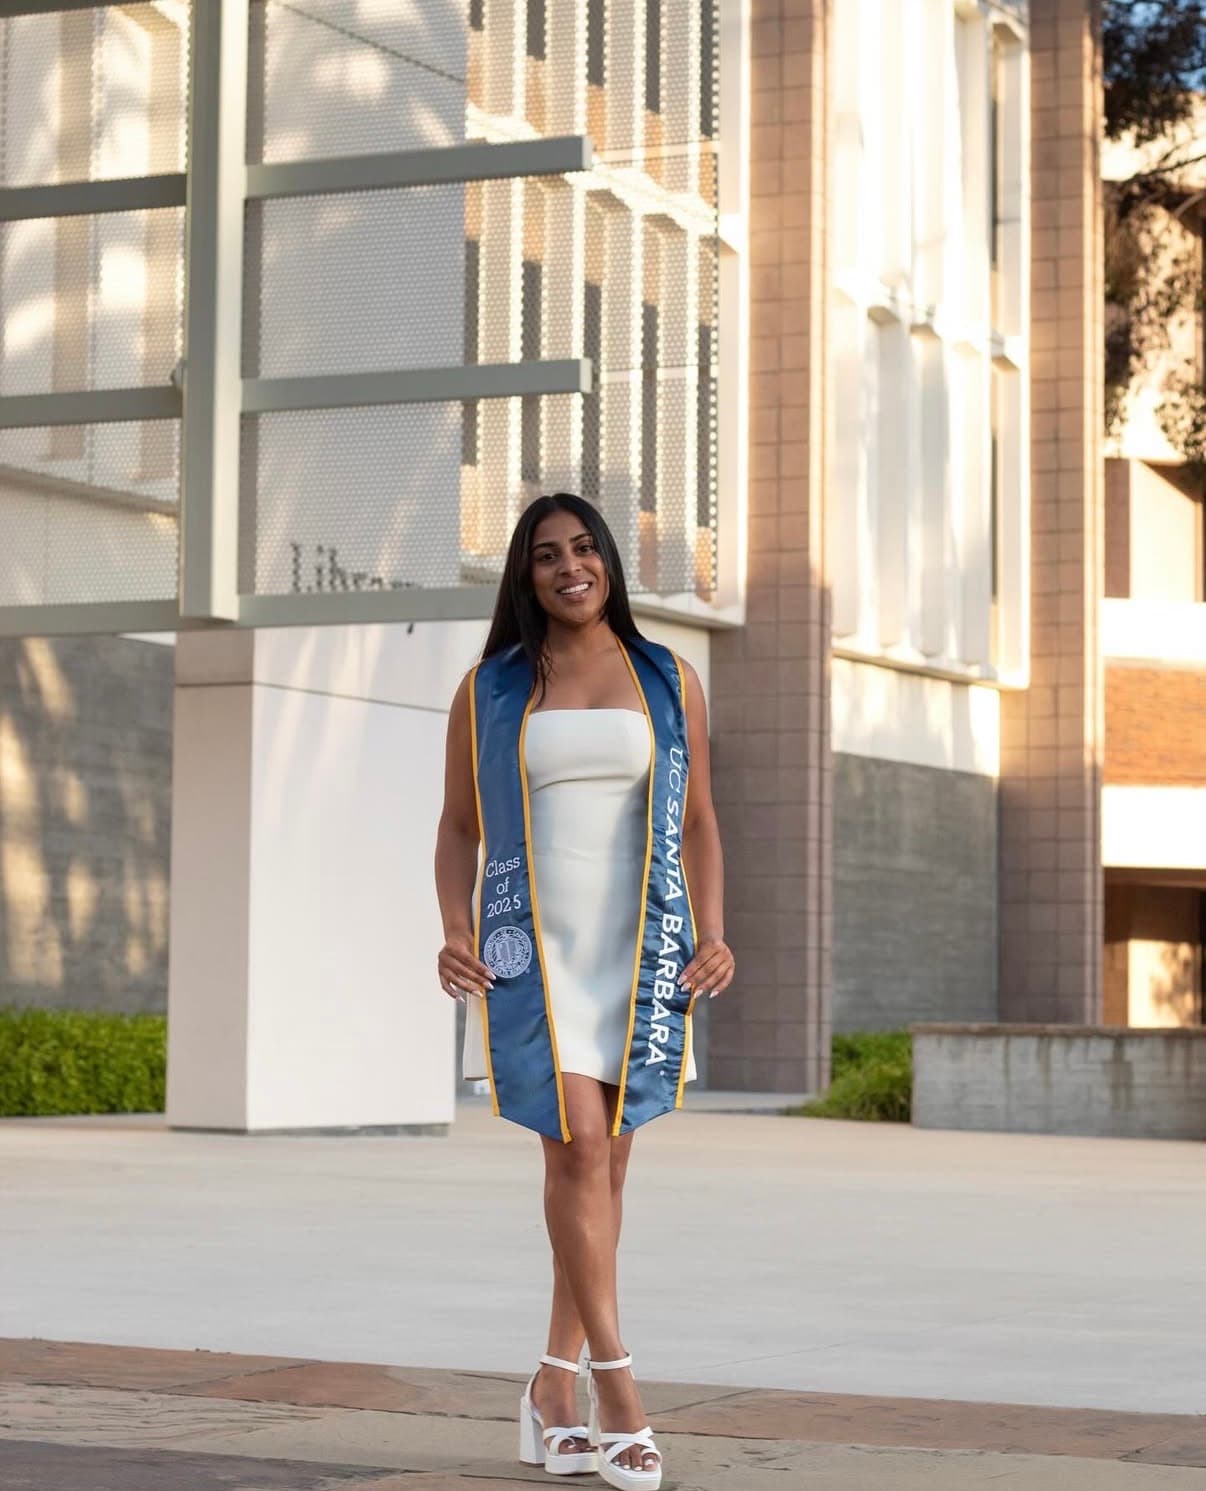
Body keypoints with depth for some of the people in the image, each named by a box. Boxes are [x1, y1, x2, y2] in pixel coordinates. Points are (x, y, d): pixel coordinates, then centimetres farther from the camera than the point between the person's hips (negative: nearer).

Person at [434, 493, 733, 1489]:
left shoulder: (667, 680, 9)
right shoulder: (487, 692, 7)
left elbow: (698, 820, 11)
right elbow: (459, 828, 10)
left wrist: (714, 933, -3)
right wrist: (454, 931, -6)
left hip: (637, 946, 2)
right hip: (531, 943, -2)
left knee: (603, 1161, 3)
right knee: (578, 1144, -15)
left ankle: (555, 1391, 13)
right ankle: (617, 1390, -12)